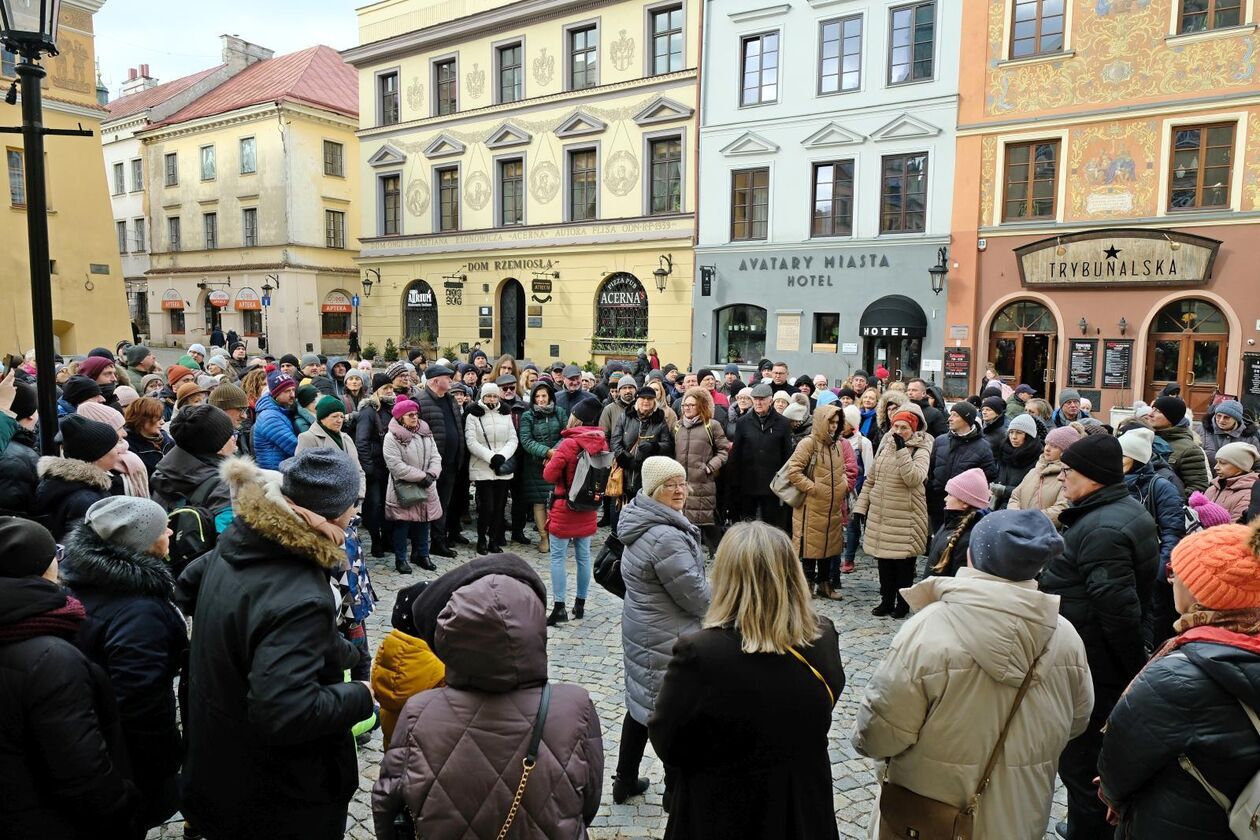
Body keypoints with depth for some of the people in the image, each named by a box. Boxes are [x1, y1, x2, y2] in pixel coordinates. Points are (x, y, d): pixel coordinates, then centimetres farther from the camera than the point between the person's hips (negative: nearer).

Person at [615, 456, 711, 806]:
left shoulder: (642, 523, 5)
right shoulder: (666, 538, -28)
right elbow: (695, 593, -21)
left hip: (641, 629, 9)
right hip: (667, 640, -9)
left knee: (642, 705, 19)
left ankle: (625, 782, 32)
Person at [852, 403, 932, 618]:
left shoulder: (921, 450, -8)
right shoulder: (886, 445, 9)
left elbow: (914, 478, -26)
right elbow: (871, 478, 14)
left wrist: (902, 450, -25)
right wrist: (861, 506, 11)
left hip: (905, 517, -5)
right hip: (880, 513, 5)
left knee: (903, 562, 4)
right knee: (884, 559, 13)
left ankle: (902, 603, 19)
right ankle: (886, 600, 26)